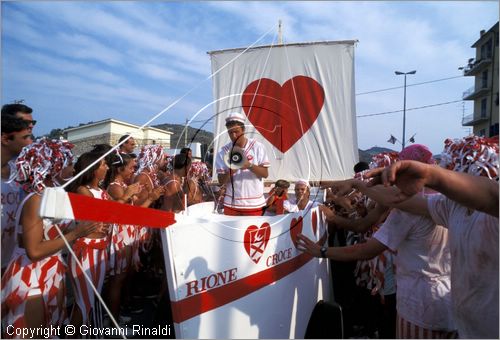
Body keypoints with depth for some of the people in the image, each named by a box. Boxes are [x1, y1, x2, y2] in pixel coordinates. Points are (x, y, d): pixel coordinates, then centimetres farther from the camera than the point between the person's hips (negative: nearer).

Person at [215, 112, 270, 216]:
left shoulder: (257, 146, -4)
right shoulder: (223, 152, 0)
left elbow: (265, 173, -6)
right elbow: (221, 181, 0)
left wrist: (249, 165, -23)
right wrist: (230, 172, -21)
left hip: (254, 204, -1)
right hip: (231, 204, 1)